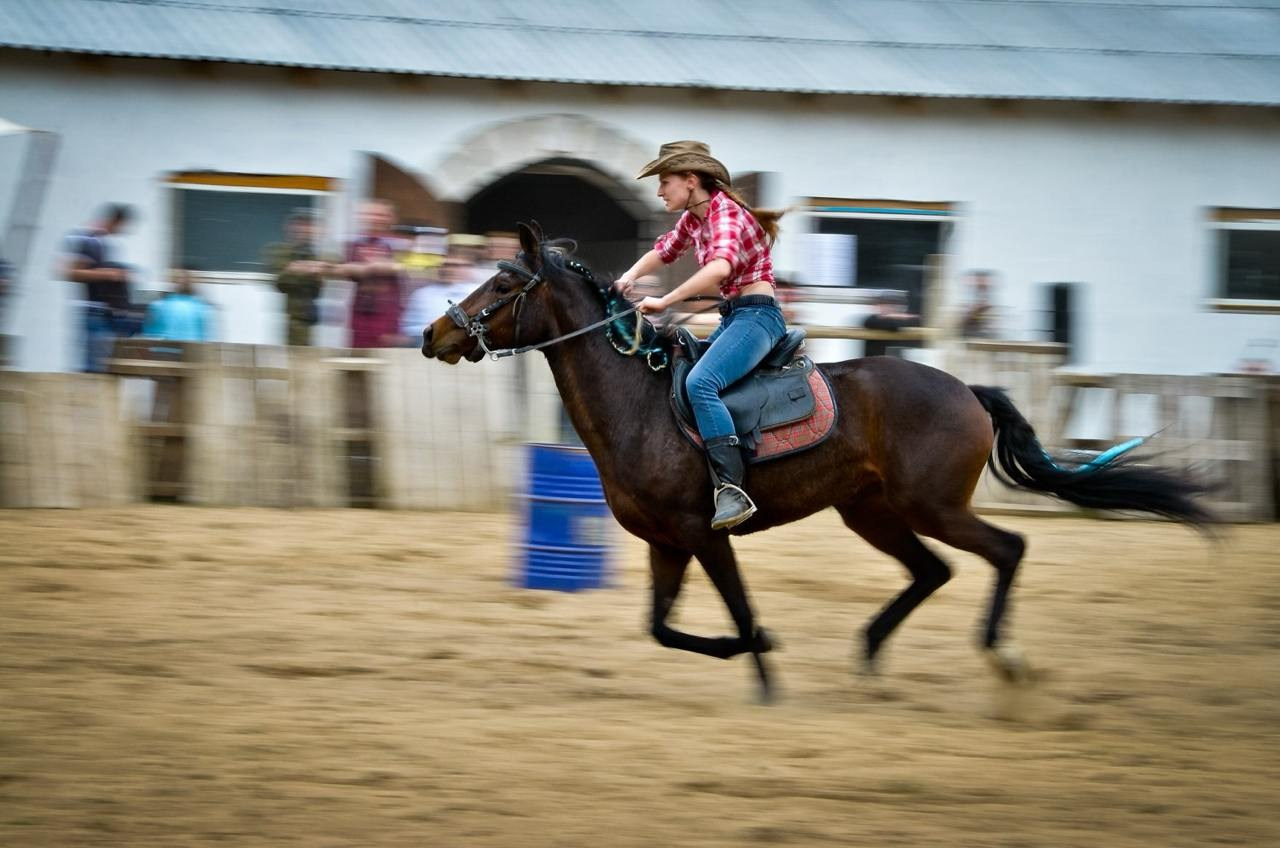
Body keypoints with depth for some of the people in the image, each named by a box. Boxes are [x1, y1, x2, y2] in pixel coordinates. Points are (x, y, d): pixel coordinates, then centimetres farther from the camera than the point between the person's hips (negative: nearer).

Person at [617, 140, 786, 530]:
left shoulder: (725, 213, -15)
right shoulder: (693, 220, 13)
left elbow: (720, 265, -35)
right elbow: (663, 251, 30)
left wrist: (665, 302, -33)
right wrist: (631, 276, 9)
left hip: (756, 314, -11)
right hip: (732, 317, 11)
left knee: (700, 383, -31)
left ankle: (732, 490, -38)